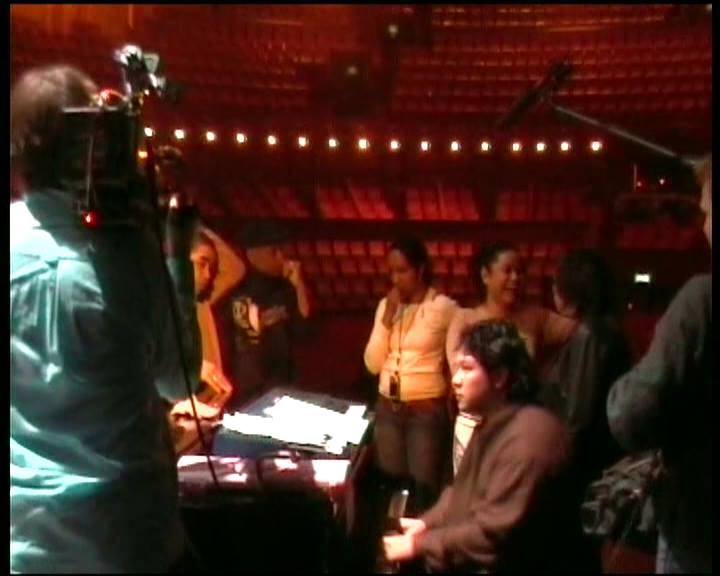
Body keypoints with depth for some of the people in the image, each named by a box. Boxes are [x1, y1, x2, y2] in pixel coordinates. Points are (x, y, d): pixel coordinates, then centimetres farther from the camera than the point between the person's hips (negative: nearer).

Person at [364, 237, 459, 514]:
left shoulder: (444, 308, -12)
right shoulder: (386, 305, 5)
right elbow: (373, 364, 0)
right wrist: (388, 318, -8)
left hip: (427, 410, -5)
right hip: (387, 408, 5)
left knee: (424, 484, 4)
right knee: (391, 479, 14)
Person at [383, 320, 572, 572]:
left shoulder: (530, 437, -24)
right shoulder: (490, 423, 9)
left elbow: (492, 535, -25)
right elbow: (460, 491, 17)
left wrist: (420, 545, -18)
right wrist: (426, 523, -1)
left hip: (496, 566, -8)